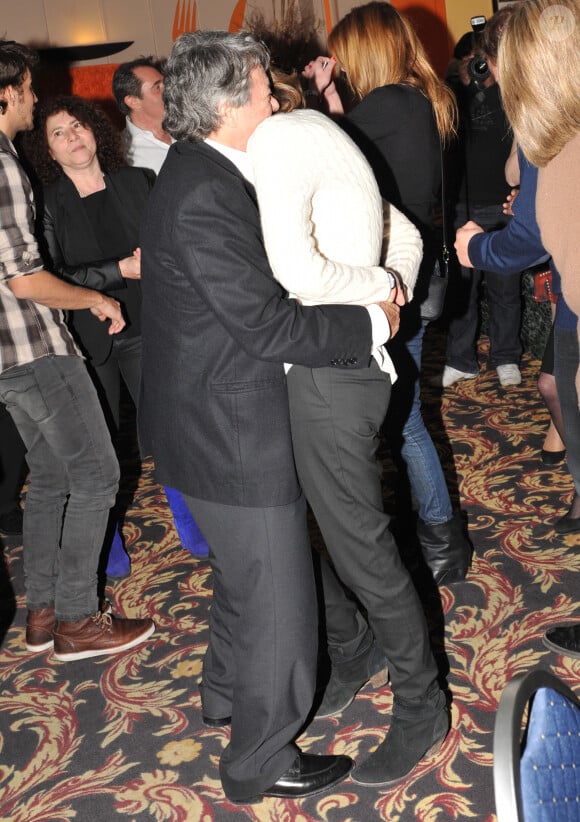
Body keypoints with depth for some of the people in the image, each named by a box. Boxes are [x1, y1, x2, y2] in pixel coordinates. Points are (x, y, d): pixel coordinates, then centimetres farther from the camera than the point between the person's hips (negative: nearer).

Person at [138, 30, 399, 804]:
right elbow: (269, 325, -27)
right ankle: (260, 762, 26)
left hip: (215, 416, 10)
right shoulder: (203, 197, -26)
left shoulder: (201, 173, 7)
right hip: (233, 434, -10)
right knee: (277, 603, 6)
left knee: (244, 573, 28)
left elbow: (261, 280, 14)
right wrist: (372, 321, -15)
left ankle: (226, 693, 50)